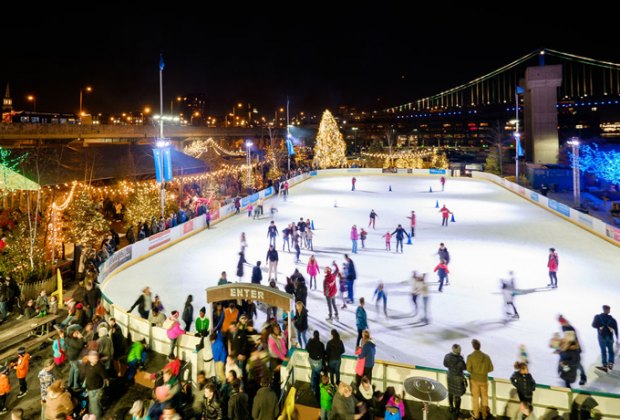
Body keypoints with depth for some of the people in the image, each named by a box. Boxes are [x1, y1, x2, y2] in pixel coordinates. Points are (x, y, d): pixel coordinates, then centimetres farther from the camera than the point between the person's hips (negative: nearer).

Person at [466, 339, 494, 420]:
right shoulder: (486, 356, -11)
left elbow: (468, 369, -16)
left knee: (475, 397, 15)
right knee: (485, 397, 19)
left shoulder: (470, 356, -17)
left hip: (474, 379, -1)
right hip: (484, 379, 1)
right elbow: (491, 368, -4)